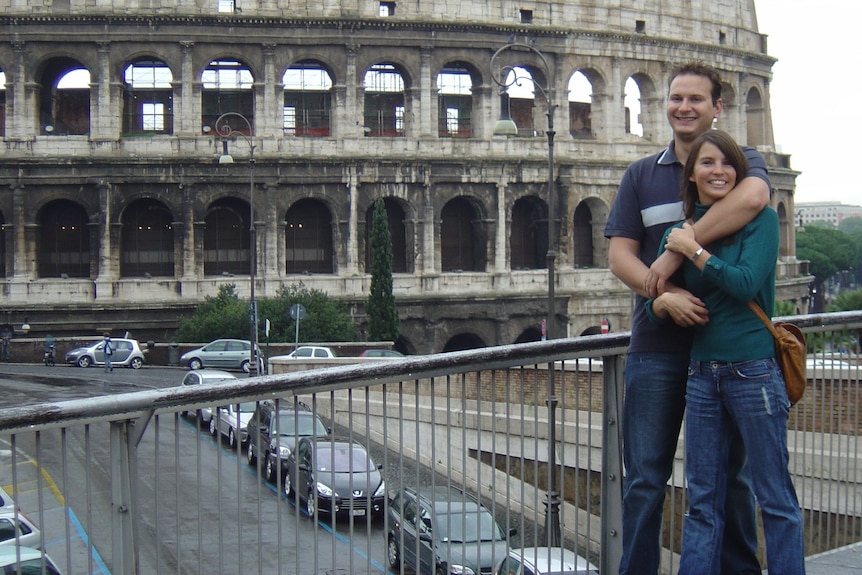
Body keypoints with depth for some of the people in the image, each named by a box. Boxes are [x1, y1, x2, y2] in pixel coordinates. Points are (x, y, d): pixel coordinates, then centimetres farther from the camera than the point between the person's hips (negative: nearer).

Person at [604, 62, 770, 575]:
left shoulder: (744, 162, 5)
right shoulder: (642, 175, 11)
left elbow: (754, 197, -21)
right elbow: (620, 254, 2)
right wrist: (667, 294, -17)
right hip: (657, 345, 1)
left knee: (731, 474, 11)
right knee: (646, 477, 3)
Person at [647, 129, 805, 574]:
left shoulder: (759, 219, -4)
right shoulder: (679, 231, 9)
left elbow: (746, 283, -18)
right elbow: (653, 308, 11)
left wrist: (695, 250, -11)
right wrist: (662, 303, -11)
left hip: (753, 370, -5)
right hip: (702, 373, 5)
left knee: (775, 497, 2)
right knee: (703, 500, 9)